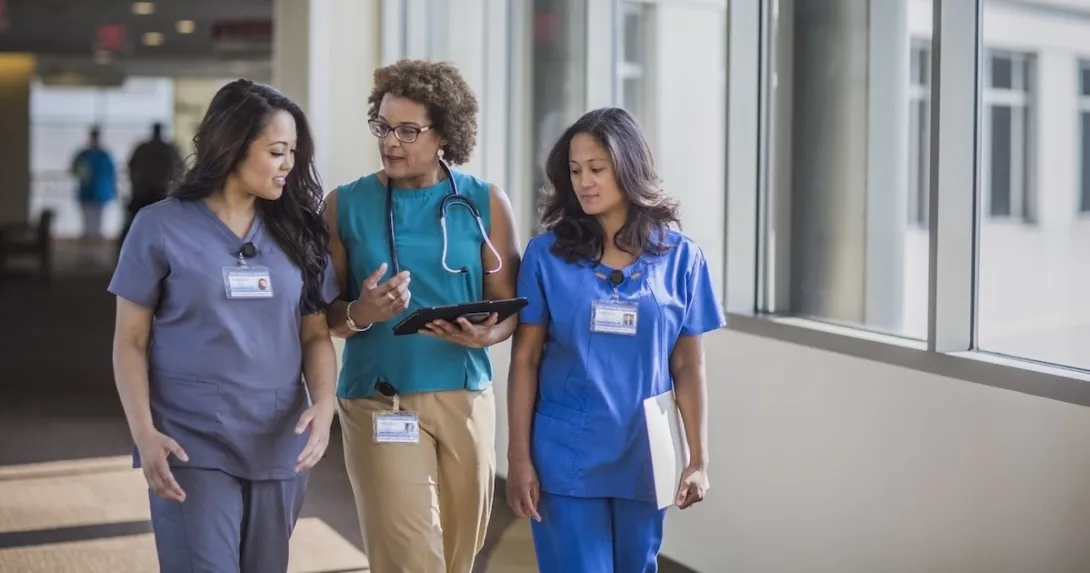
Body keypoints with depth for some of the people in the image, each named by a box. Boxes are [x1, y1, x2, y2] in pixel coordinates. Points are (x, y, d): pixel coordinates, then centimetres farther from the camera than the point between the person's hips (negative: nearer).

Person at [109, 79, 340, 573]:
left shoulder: (295, 230, 7)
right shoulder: (161, 227, -3)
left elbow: (315, 335, 8)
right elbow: (130, 343, -1)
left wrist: (324, 404, -11)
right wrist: (144, 433, -13)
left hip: (279, 446, 4)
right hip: (193, 447, -3)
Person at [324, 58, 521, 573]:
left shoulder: (485, 203, 2)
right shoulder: (345, 205, 0)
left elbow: (510, 306, 3)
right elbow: (321, 313, 1)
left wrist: (485, 334, -18)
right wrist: (358, 314, -20)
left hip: (466, 399, 2)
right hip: (378, 401, -2)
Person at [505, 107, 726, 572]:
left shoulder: (679, 257, 1)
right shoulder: (547, 254, -3)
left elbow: (688, 366, 3)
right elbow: (524, 360, -2)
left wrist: (699, 459, 2)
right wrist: (519, 457, -5)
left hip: (642, 459, 2)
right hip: (566, 457, -2)